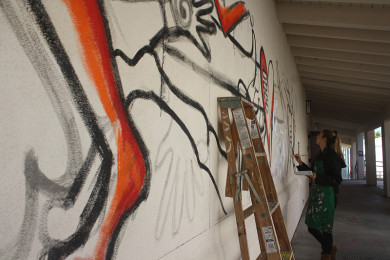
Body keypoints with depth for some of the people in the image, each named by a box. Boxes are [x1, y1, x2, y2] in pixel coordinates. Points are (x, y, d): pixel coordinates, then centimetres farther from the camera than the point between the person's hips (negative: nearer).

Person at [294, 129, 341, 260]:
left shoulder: (332, 155, -11)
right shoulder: (319, 155, 14)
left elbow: (334, 179, -14)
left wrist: (317, 177, -24)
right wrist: (301, 163, 14)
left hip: (325, 194, -8)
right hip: (314, 193, 8)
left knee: (325, 228, 3)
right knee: (312, 227, 13)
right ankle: (330, 248, 33)